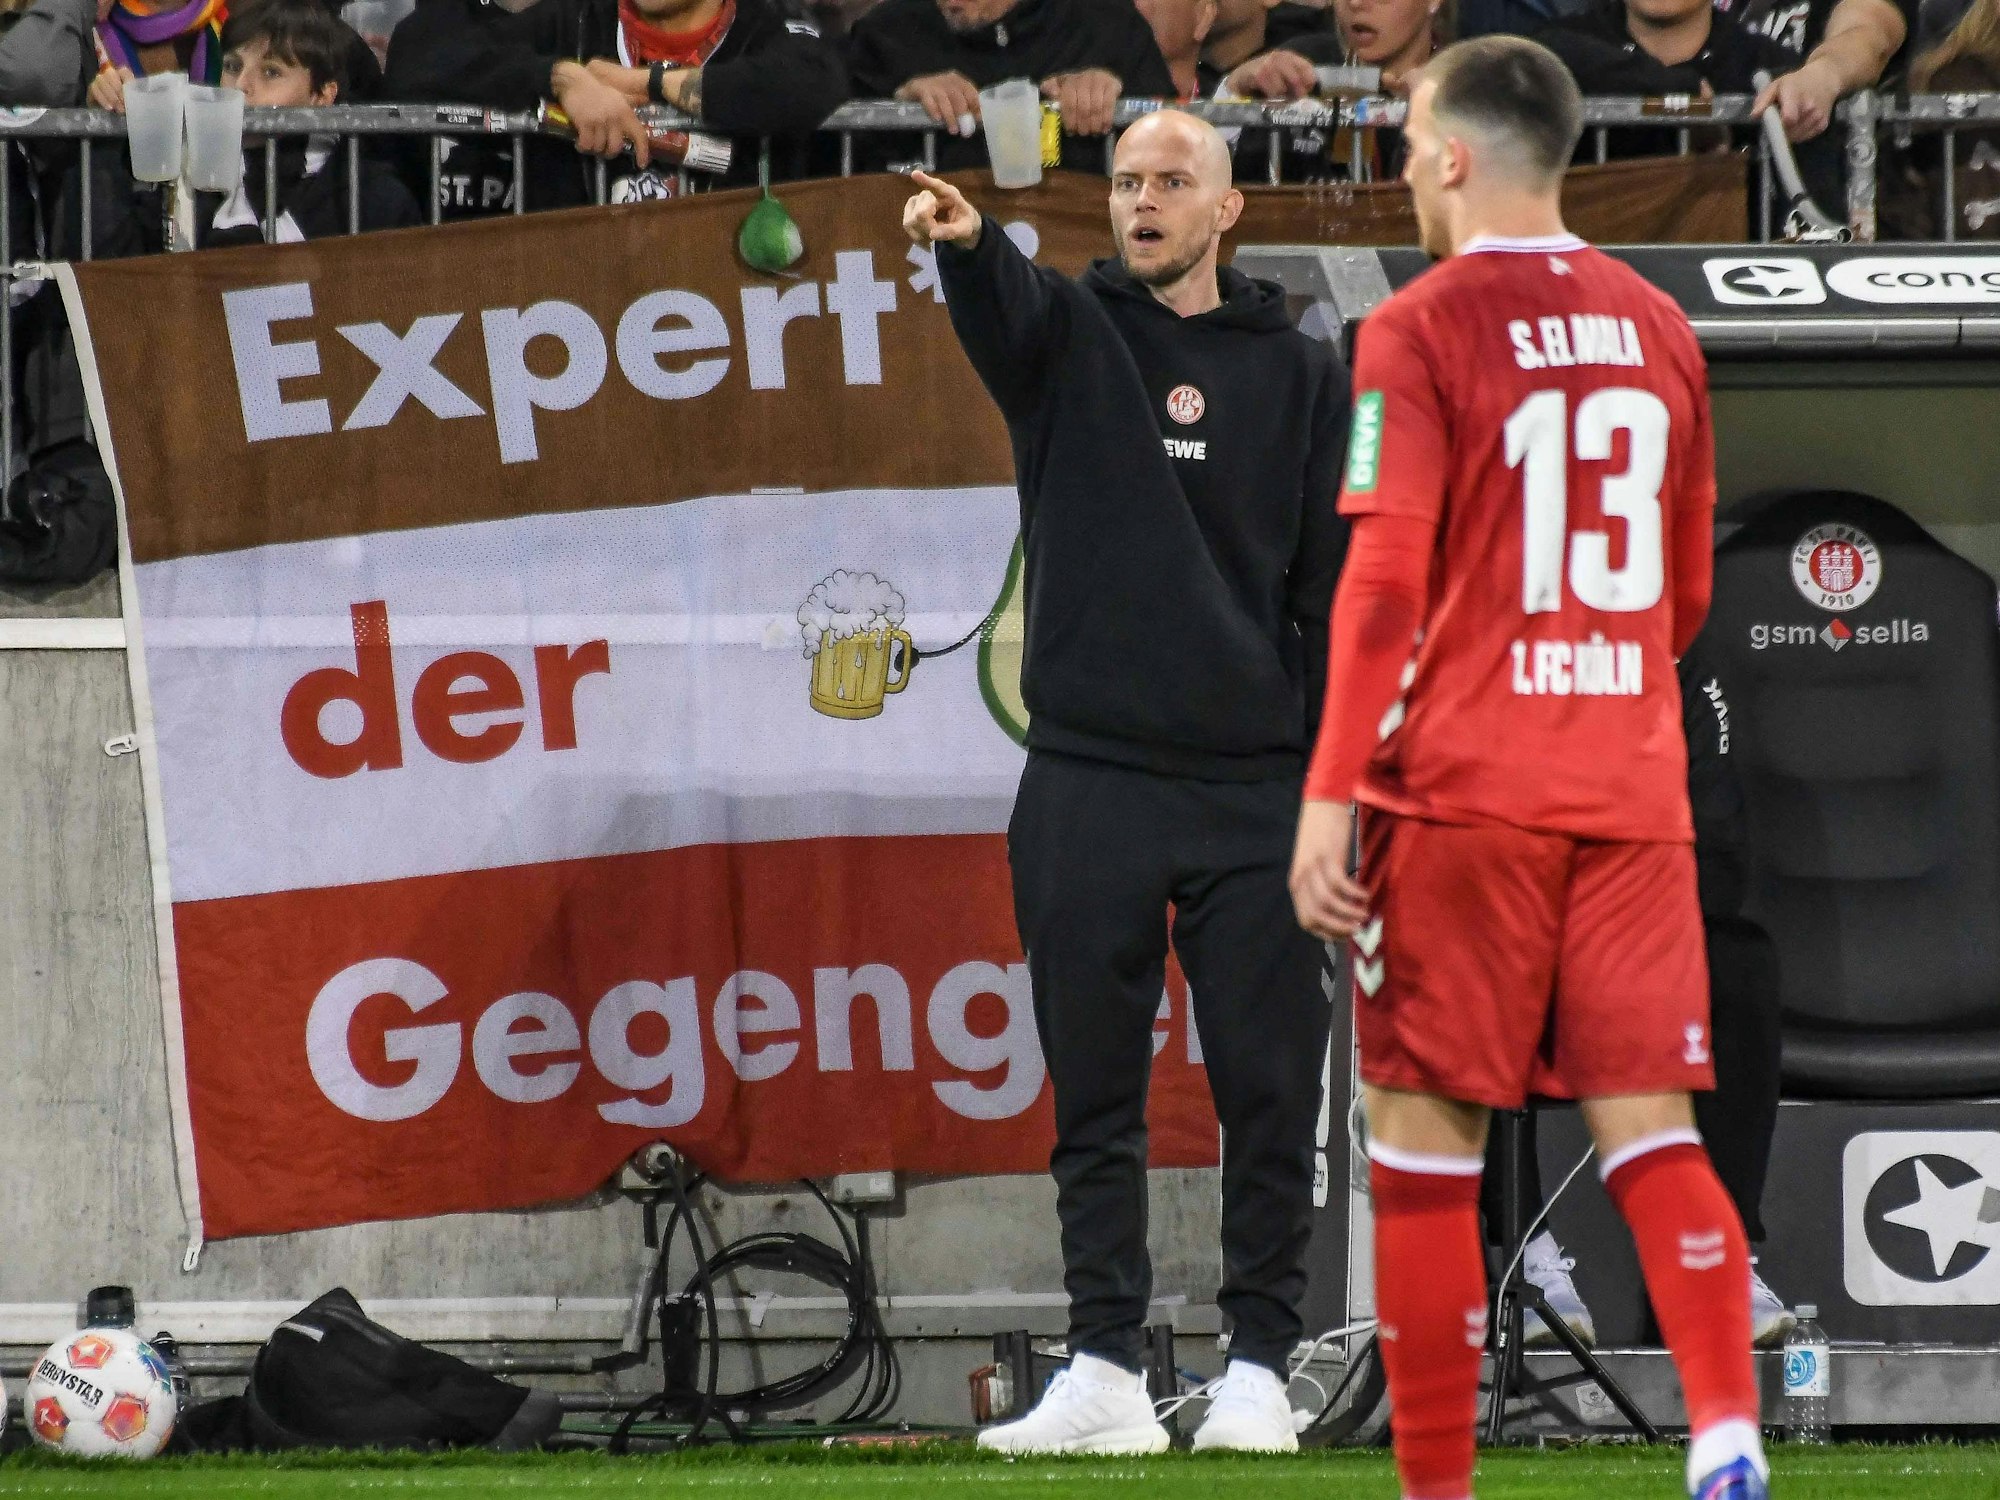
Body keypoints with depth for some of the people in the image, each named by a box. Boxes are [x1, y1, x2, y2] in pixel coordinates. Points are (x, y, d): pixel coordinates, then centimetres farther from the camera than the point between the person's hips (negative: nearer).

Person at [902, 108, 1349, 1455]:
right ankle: (1106, 1370, 5)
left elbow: (1335, 589, 7)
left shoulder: (1299, 373, 9)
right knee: (1097, 1091, 2)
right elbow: (1003, 308, -18)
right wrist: (966, 241, -42)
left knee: (1269, 1090, 0)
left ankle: (1260, 1368, 5)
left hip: (1254, 788, 0)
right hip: (1089, 781, 0)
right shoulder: (1070, 333, 7)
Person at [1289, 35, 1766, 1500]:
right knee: (1649, 1125, 1)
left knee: (1425, 1135, 5)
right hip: (1633, 796, 4)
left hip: (1465, 790, -4)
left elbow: (1385, 581, -14)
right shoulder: (1657, 329, 11)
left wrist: (1329, 797, -15)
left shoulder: (1419, 333, -6)